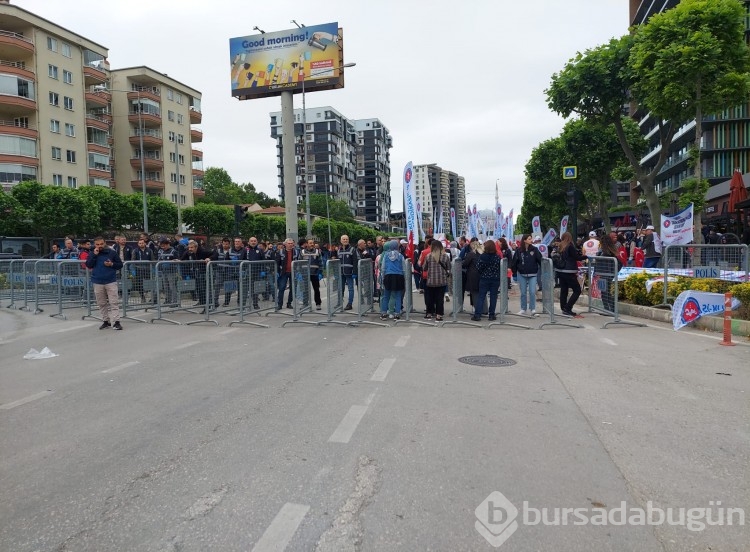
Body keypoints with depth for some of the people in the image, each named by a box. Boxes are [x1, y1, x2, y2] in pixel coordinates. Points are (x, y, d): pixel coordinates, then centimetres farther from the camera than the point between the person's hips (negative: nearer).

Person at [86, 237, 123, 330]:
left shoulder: (112, 253, 1)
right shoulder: (93, 254, 7)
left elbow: (120, 265, 5)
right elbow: (88, 265, -5)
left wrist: (112, 264, -14)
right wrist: (94, 255, -13)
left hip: (111, 281, -3)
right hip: (98, 282, 3)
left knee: (114, 303, -8)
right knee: (101, 304, 10)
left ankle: (116, 322, -10)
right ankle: (106, 321, 20)